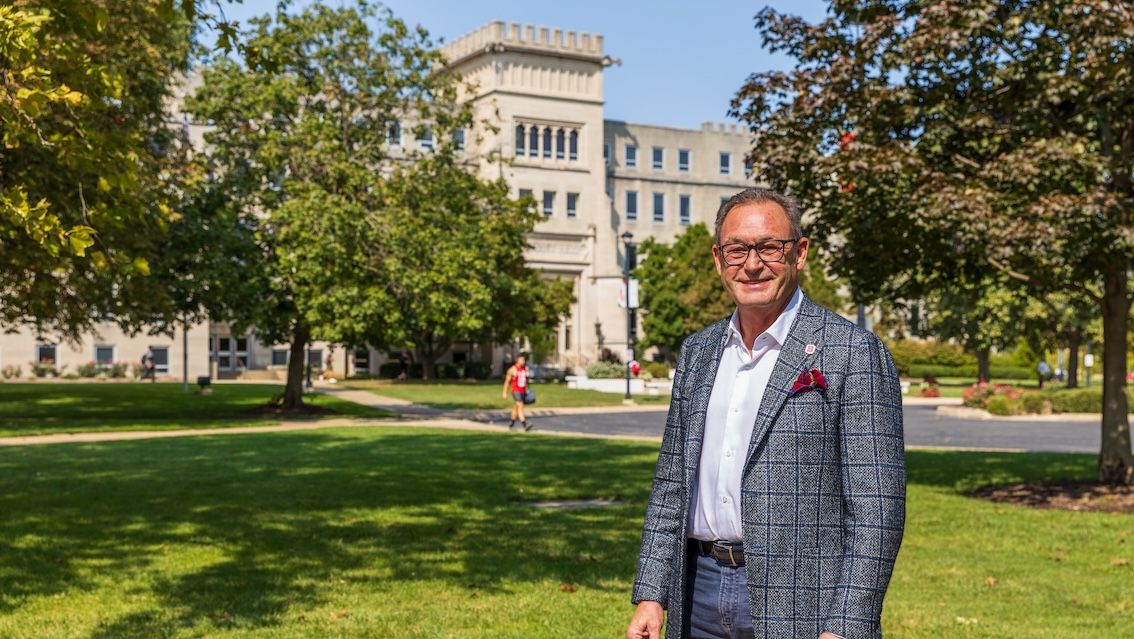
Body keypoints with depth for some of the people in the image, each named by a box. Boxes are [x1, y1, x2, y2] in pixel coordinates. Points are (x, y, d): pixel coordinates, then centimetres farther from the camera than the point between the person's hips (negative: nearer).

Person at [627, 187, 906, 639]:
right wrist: (649, 595, 6)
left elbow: (876, 510, -12)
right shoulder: (697, 352, 9)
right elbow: (671, 486, 12)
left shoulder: (855, 353, -9)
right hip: (699, 596, 5)